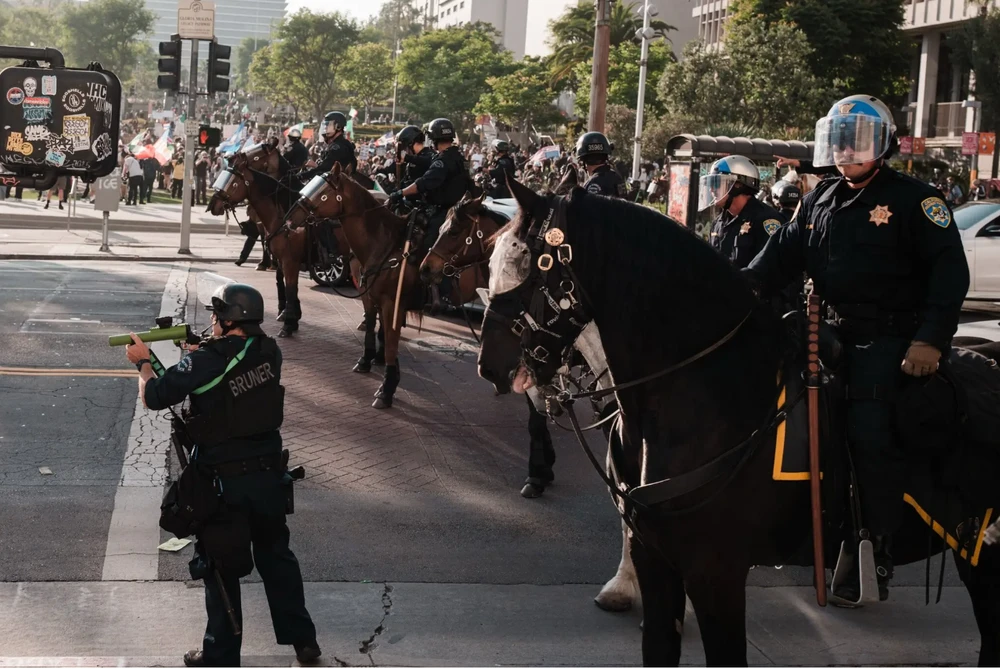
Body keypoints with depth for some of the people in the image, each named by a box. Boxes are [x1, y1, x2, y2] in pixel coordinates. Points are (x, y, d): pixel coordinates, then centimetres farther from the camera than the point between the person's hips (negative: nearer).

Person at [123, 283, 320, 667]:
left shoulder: (205, 361, -18)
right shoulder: (270, 353, -2)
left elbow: (154, 397, -12)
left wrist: (142, 361, 4)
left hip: (224, 482, -5)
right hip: (269, 475, 5)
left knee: (221, 568, 9)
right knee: (277, 555, 19)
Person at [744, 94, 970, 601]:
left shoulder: (913, 200, -6)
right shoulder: (820, 201, 13)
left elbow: (950, 271, -10)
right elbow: (783, 254, 8)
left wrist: (930, 340, -20)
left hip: (889, 340, -7)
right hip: (834, 333, 7)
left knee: (870, 437, -13)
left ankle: (877, 555, -4)